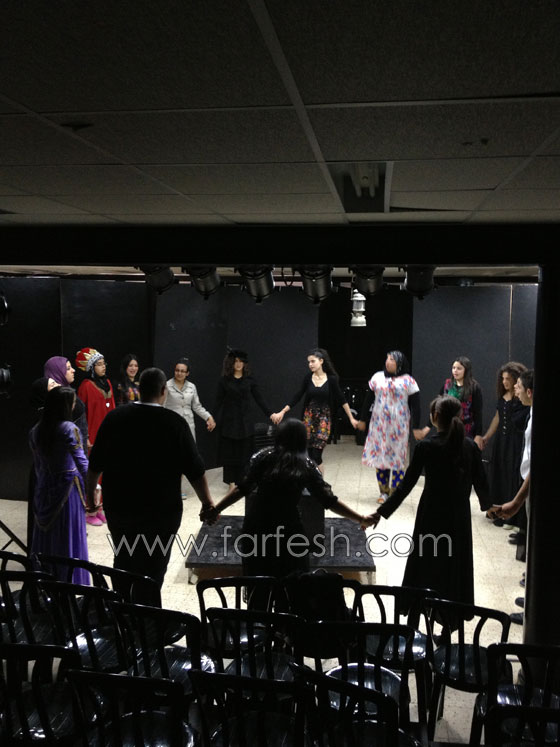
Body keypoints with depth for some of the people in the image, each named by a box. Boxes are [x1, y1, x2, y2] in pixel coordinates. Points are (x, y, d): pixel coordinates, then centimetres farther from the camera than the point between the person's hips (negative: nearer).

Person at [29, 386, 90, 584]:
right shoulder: (69, 429, -19)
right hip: (68, 487, -5)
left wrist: (41, 483, 18)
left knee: (46, 536, 17)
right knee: (69, 537, 8)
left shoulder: (35, 431, -2)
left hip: (44, 487, 5)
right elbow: (81, 461, -17)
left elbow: (37, 464, 7)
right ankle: (70, 581, 18)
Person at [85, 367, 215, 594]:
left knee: (123, 564, 20)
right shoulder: (175, 423, -13)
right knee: (153, 569, 9)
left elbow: (96, 463, 3)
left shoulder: (114, 417, -4)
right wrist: (207, 502, 0)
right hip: (161, 511, -3)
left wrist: (90, 490, 19)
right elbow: (194, 470, -11)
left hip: (119, 507, 4)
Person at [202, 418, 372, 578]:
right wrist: (361, 519, 5)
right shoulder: (307, 465, 1)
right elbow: (329, 501, -2)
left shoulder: (262, 456, 1)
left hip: (256, 530, 1)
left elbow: (242, 488, -9)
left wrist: (216, 510, -6)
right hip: (288, 533, 0)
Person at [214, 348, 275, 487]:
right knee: (230, 452, 2)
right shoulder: (224, 380, 2)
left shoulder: (249, 380, 5)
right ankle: (232, 482, 11)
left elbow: (259, 399, 2)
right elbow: (219, 402, 1)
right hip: (229, 421, -1)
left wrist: (270, 414, -9)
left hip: (245, 421, 1)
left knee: (244, 452, 2)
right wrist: (215, 420, -8)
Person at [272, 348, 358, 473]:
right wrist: (282, 412, -4)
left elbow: (341, 399, -1)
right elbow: (297, 397, 1)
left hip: (324, 417, -3)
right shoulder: (308, 378, 0)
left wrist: (351, 418, -1)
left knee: (316, 454, -10)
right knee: (309, 454, 1)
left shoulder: (331, 379, -6)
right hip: (309, 417, 3)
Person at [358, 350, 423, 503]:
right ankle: (383, 491, 17)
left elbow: (415, 406, -2)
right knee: (380, 456, 5)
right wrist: (362, 420, 14)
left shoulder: (408, 381, -2)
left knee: (397, 458, -1)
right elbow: (368, 399, 13)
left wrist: (416, 428, -5)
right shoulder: (378, 377, 7)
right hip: (379, 424, 3)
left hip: (398, 426, -3)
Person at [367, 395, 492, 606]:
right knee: (456, 564, 15)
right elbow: (480, 482, 2)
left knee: (426, 564, 10)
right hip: (460, 515, 3)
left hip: (432, 514, -2)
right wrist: (487, 504, 24)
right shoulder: (470, 447, -6)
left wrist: (381, 512, -7)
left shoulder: (425, 447, -14)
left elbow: (407, 484, -14)